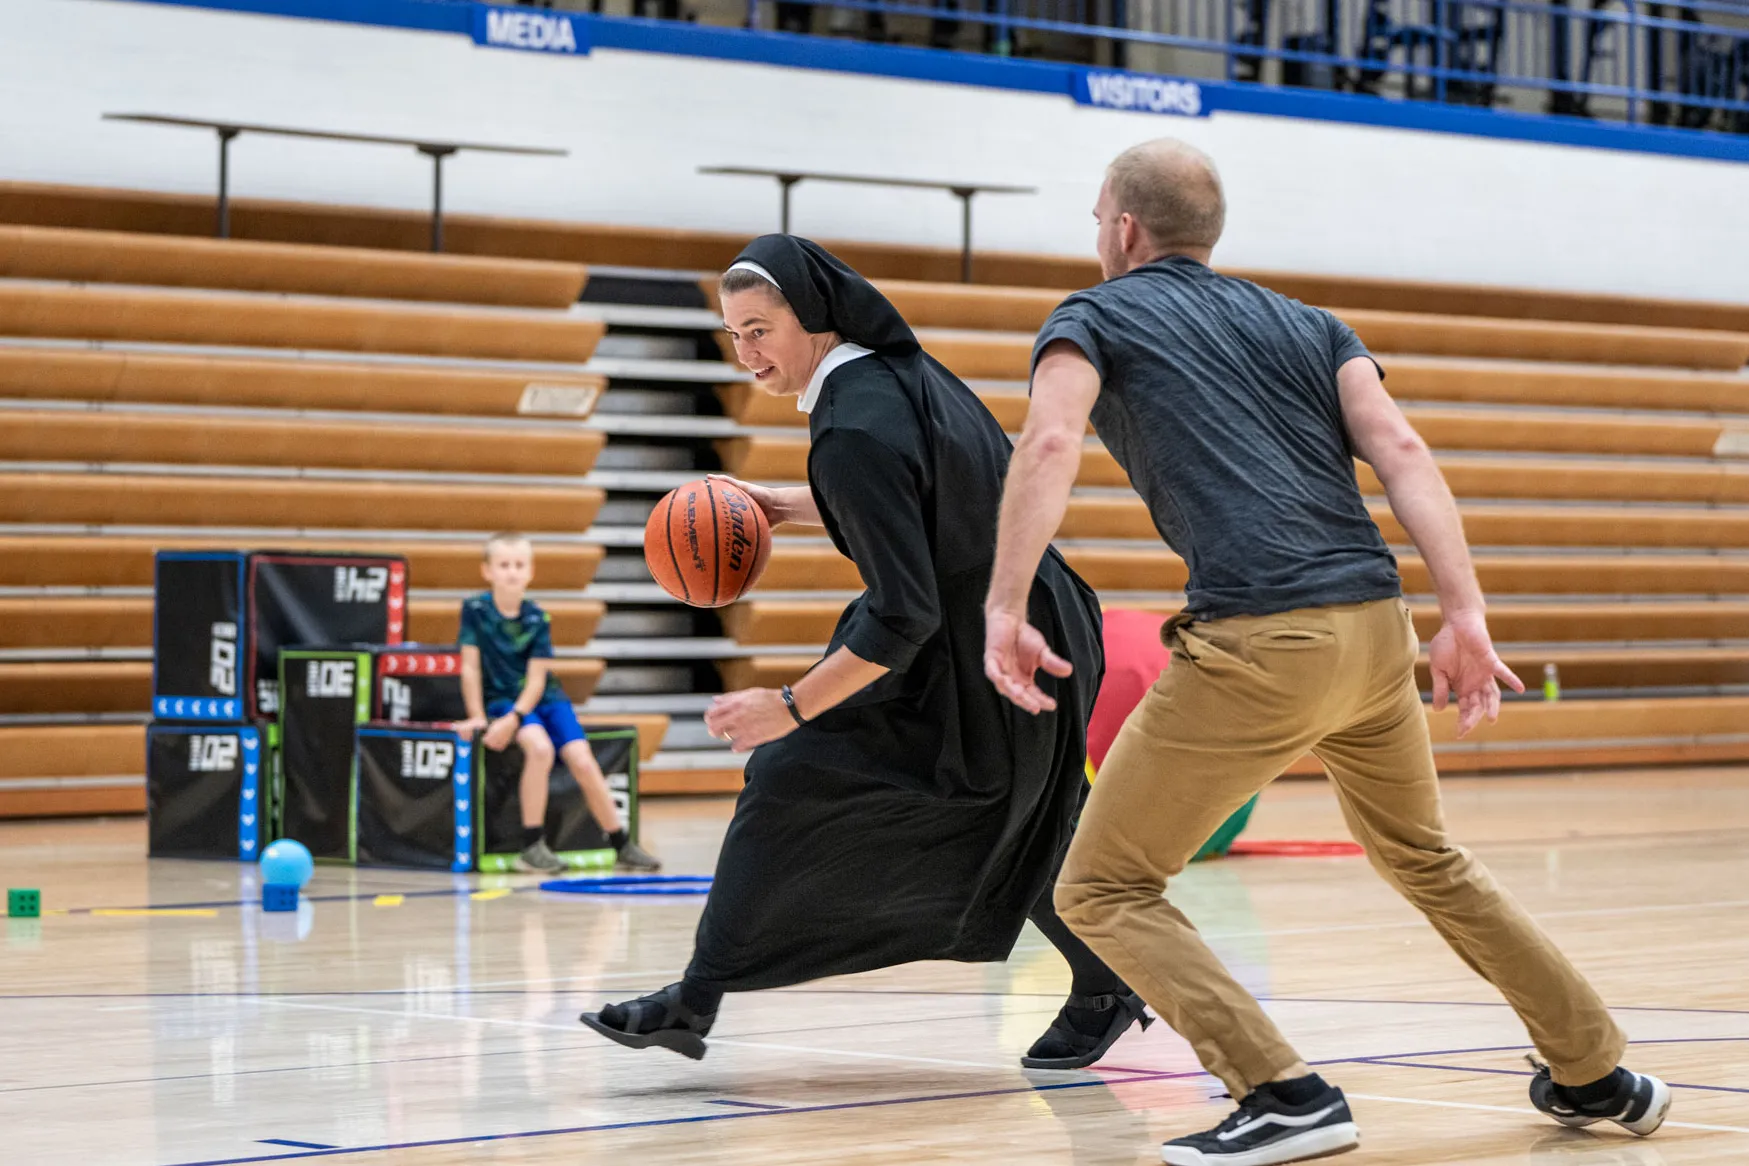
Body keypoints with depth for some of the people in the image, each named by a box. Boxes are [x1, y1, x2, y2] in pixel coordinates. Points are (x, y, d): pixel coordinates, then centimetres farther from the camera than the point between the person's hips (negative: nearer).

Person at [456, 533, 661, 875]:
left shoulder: (537, 618, -5)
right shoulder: (475, 609, -6)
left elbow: (536, 679, -9)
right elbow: (470, 667, -5)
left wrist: (513, 719, -22)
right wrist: (477, 717, -11)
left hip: (543, 697, 2)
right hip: (502, 698, -2)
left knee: (582, 760, -18)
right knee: (540, 747, -33)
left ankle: (623, 846, -5)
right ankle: (532, 846, -27)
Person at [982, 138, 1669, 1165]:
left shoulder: (1095, 318, 10)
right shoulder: (1306, 324, 23)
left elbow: (1050, 442, -11)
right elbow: (1400, 449, 7)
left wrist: (1005, 609, -13)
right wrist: (1466, 615, 1)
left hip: (1256, 645, -6)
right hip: (1375, 627, 6)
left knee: (1102, 891, 5)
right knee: (1427, 859, 29)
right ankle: (1595, 1074, 34)